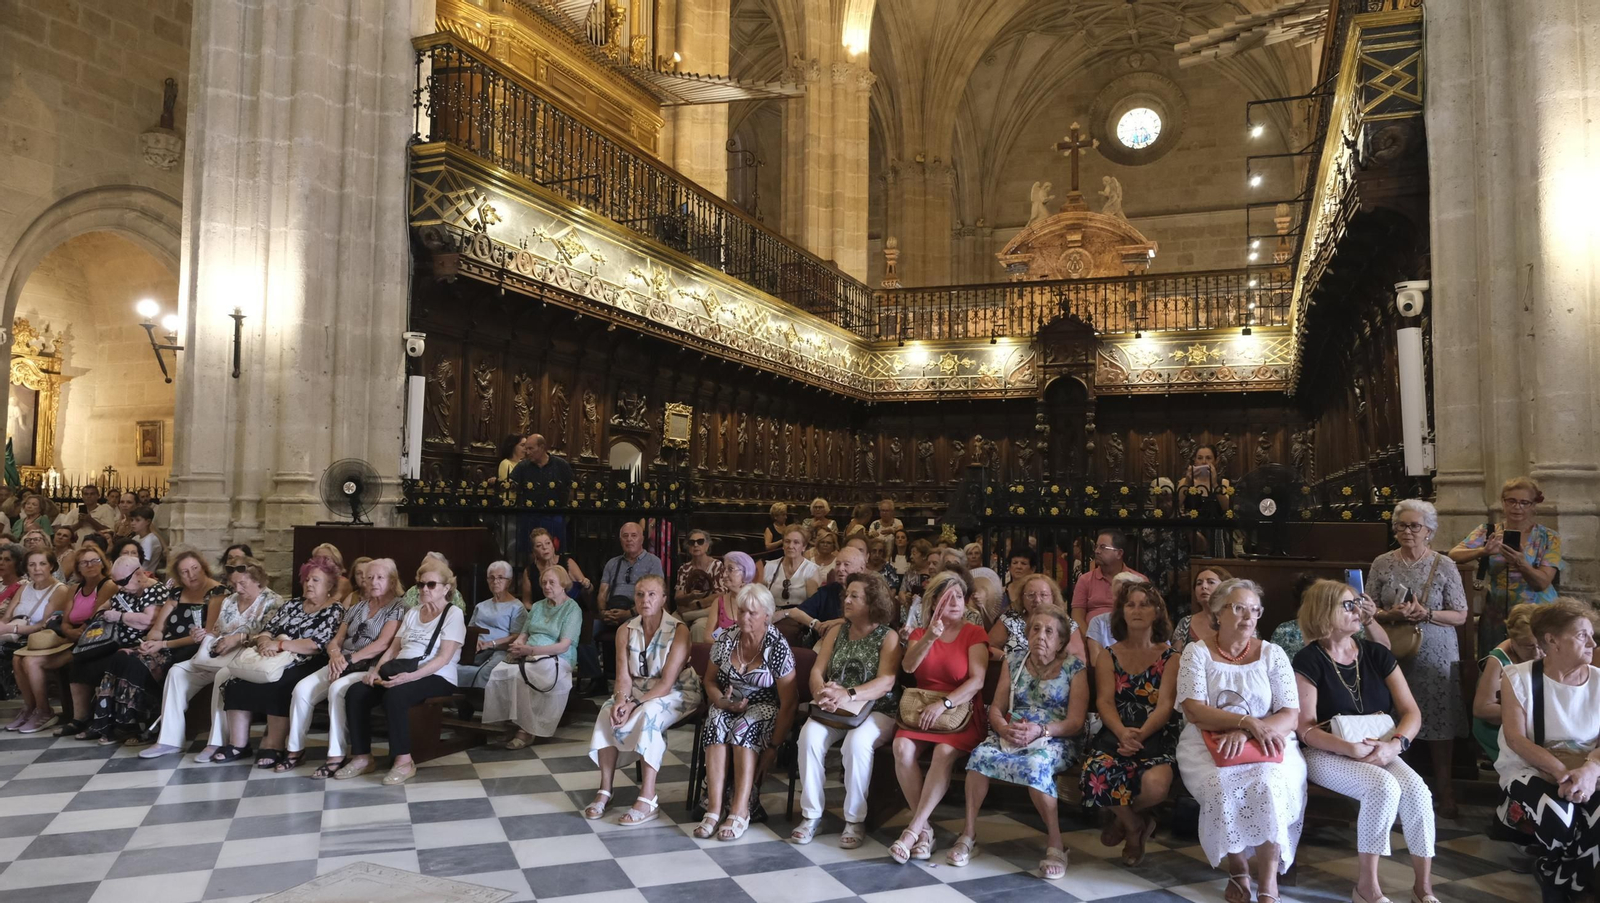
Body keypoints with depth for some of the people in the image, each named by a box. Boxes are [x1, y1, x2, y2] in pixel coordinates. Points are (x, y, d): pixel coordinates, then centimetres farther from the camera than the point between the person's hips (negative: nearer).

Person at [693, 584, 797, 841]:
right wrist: (723, 701, -10)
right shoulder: (726, 638, 1)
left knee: (744, 728, -35)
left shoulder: (778, 647, -12)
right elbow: (709, 680, 12)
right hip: (729, 704, 3)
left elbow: (788, 702, -12)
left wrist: (774, 745, -19)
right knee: (715, 724, -30)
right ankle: (714, 808, -34)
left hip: (765, 706, -3)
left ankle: (740, 810, -34)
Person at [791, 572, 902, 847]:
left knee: (857, 742, -35)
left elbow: (886, 683, -17)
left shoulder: (888, 636, -4)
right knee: (809, 735, -26)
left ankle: (855, 819, -19)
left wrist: (847, 695, -31)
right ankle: (811, 814, -16)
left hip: (876, 711, -4)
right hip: (833, 710, 4)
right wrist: (821, 692, -21)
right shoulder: (836, 632, 11)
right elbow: (817, 671, 4)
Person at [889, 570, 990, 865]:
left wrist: (944, 703, -21)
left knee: (944, 752, -33)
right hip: (920, 709, 3)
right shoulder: (919, 633, 13)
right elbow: (908, 667, -7)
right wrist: (930, 637, -22)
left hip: (961, 711, -3)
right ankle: (925, 827, -18)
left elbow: (977, 680, -9)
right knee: (902, 747, -28)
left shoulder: (975, 633, 3)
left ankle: (913, 829, -27)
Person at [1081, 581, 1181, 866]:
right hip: (1115, 735, 1)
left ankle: (1122, 819, 5)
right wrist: (1122, 733, -21)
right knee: (1097, 774, -33)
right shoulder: (1109, 656, 13)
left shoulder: (1169, 657, 8)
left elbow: (1165, 705, -4)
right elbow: (1104, 701, 1)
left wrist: (1140, 735, -22)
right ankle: (1135, 825, 3)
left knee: (1155, 784, -34)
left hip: (1156, 738, -1)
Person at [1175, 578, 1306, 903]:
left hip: (1266, 743, 1)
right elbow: (1194, 711, -8)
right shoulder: (1196, 652, 2)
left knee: (1268, 783, -31)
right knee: (1222, 786, -31)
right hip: (1207, 742, -1)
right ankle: (1238, 870, -8)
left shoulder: (1272, 654, 6)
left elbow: (1291, 715, -3)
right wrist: (1249, 721, -20)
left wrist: (1245, 734, -19)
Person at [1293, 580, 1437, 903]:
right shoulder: (1309, 661, -8)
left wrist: (1393, 745, -17)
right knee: (1384, 787, -31)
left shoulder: (1377, 654, 6)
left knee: (1416, 790, -25)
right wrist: (1351, 748, -27)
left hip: (1378, 752, 4)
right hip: (1327, 754, -4)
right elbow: (1306, 728, -12)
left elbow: (1412, 712, 2)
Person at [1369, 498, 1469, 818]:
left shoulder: (1444, 566, 0)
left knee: (1440, 720, -1)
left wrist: (1426, 614, -15)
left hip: (1435, 655, -1)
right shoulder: (1382, 564, 4)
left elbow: (1461, 615, 1)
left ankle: (1444, 789, 12)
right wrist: (1391, 615, -14)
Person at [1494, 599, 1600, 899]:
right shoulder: (1518, 677, -6)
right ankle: (1573, 880, 4)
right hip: (1529, 769, -2)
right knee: (1558, 817, -34)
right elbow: (1516, 739, -11)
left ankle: (1557, 876, 2)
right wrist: (1562, 772, -24)